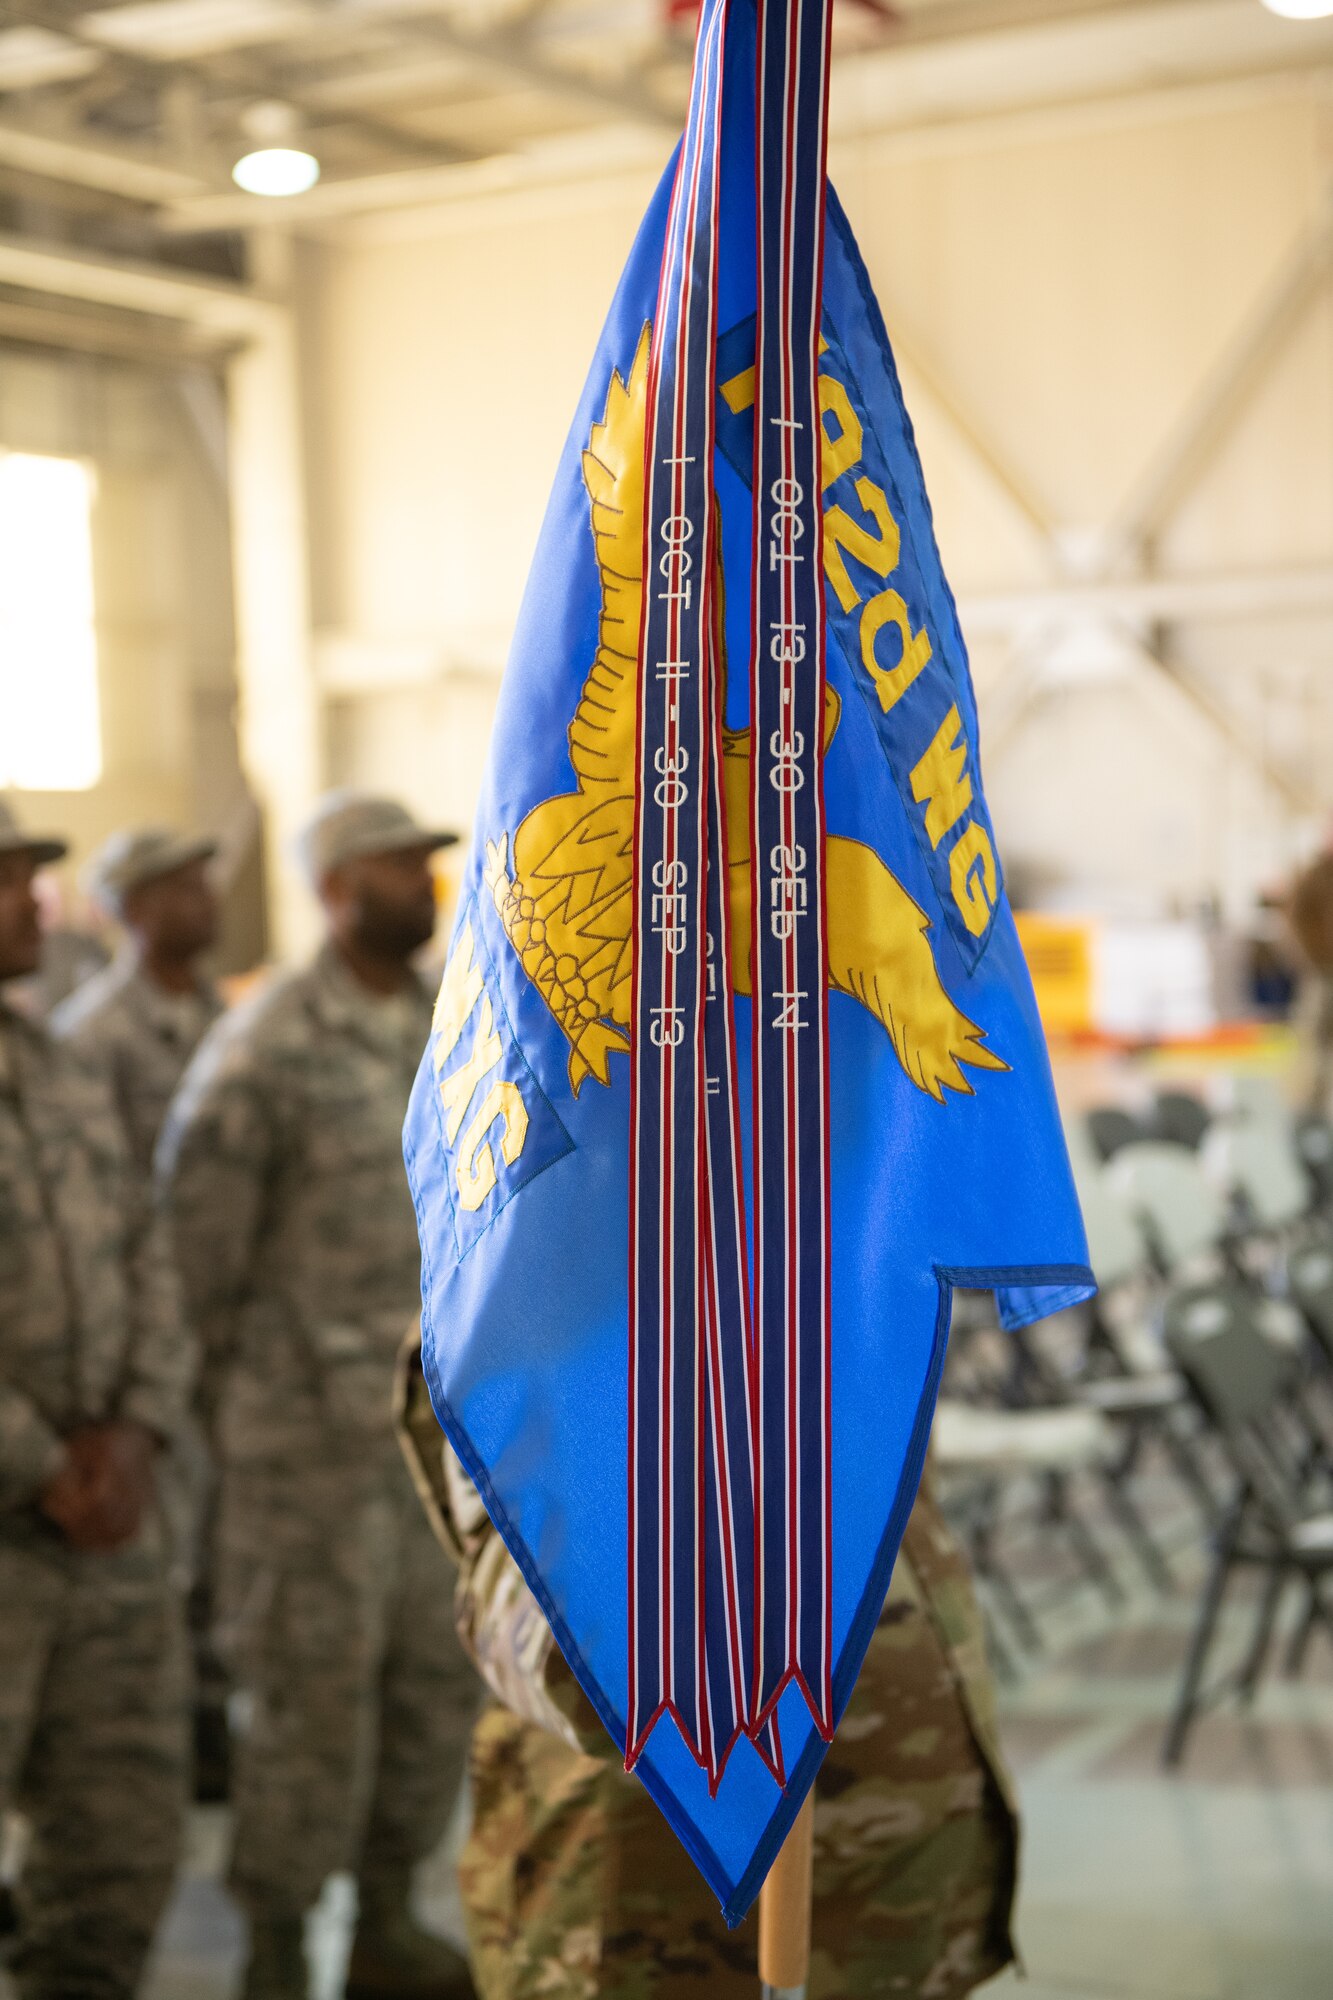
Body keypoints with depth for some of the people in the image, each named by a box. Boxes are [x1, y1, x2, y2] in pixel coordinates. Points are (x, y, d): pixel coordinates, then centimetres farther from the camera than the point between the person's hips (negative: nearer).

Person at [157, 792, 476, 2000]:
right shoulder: (266, 1048, -12)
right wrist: (224, 1399, -1)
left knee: (436, 1680, 12)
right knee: (313, 1695, 1)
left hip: (442, 1424, 6)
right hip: (313, 1433, -6)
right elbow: (195, 1233, -8)